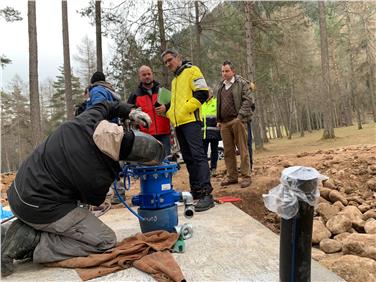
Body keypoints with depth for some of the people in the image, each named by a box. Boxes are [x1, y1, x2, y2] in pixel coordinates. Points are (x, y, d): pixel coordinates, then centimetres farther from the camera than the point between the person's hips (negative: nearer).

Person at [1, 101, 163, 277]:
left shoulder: (87, 121, -15)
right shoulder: (98, 176, -27)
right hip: (39, 209, -8)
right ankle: (32, 243, -11)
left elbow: (103, 106, 12)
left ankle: (24, 231, 7)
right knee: (106, 241, -7)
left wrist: (129, 112, 4)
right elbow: (93, 200, -1)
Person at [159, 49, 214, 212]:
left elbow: (202, 93, -10)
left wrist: (185, 109, -16)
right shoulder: (174, 80, 26)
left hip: (191, 121, -9)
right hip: (178, 124, 9)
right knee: (188, 159, 9)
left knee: (198, 155, -14)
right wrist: (167, 109, 13)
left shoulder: (191, 71, 1)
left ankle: (206, 194, -15)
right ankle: (195, 191, 16)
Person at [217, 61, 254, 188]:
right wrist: (219, 120, 16)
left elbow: (248, 100, -7)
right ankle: (231, 176, 15)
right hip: (224, 122, 6)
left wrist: (240, 116, -16)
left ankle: (246, 176, 2)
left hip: (237, 120, -6)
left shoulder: (241, 83, 2)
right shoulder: (221, 86, 20)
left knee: (242, 149, -4)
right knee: (228, 150, 7)